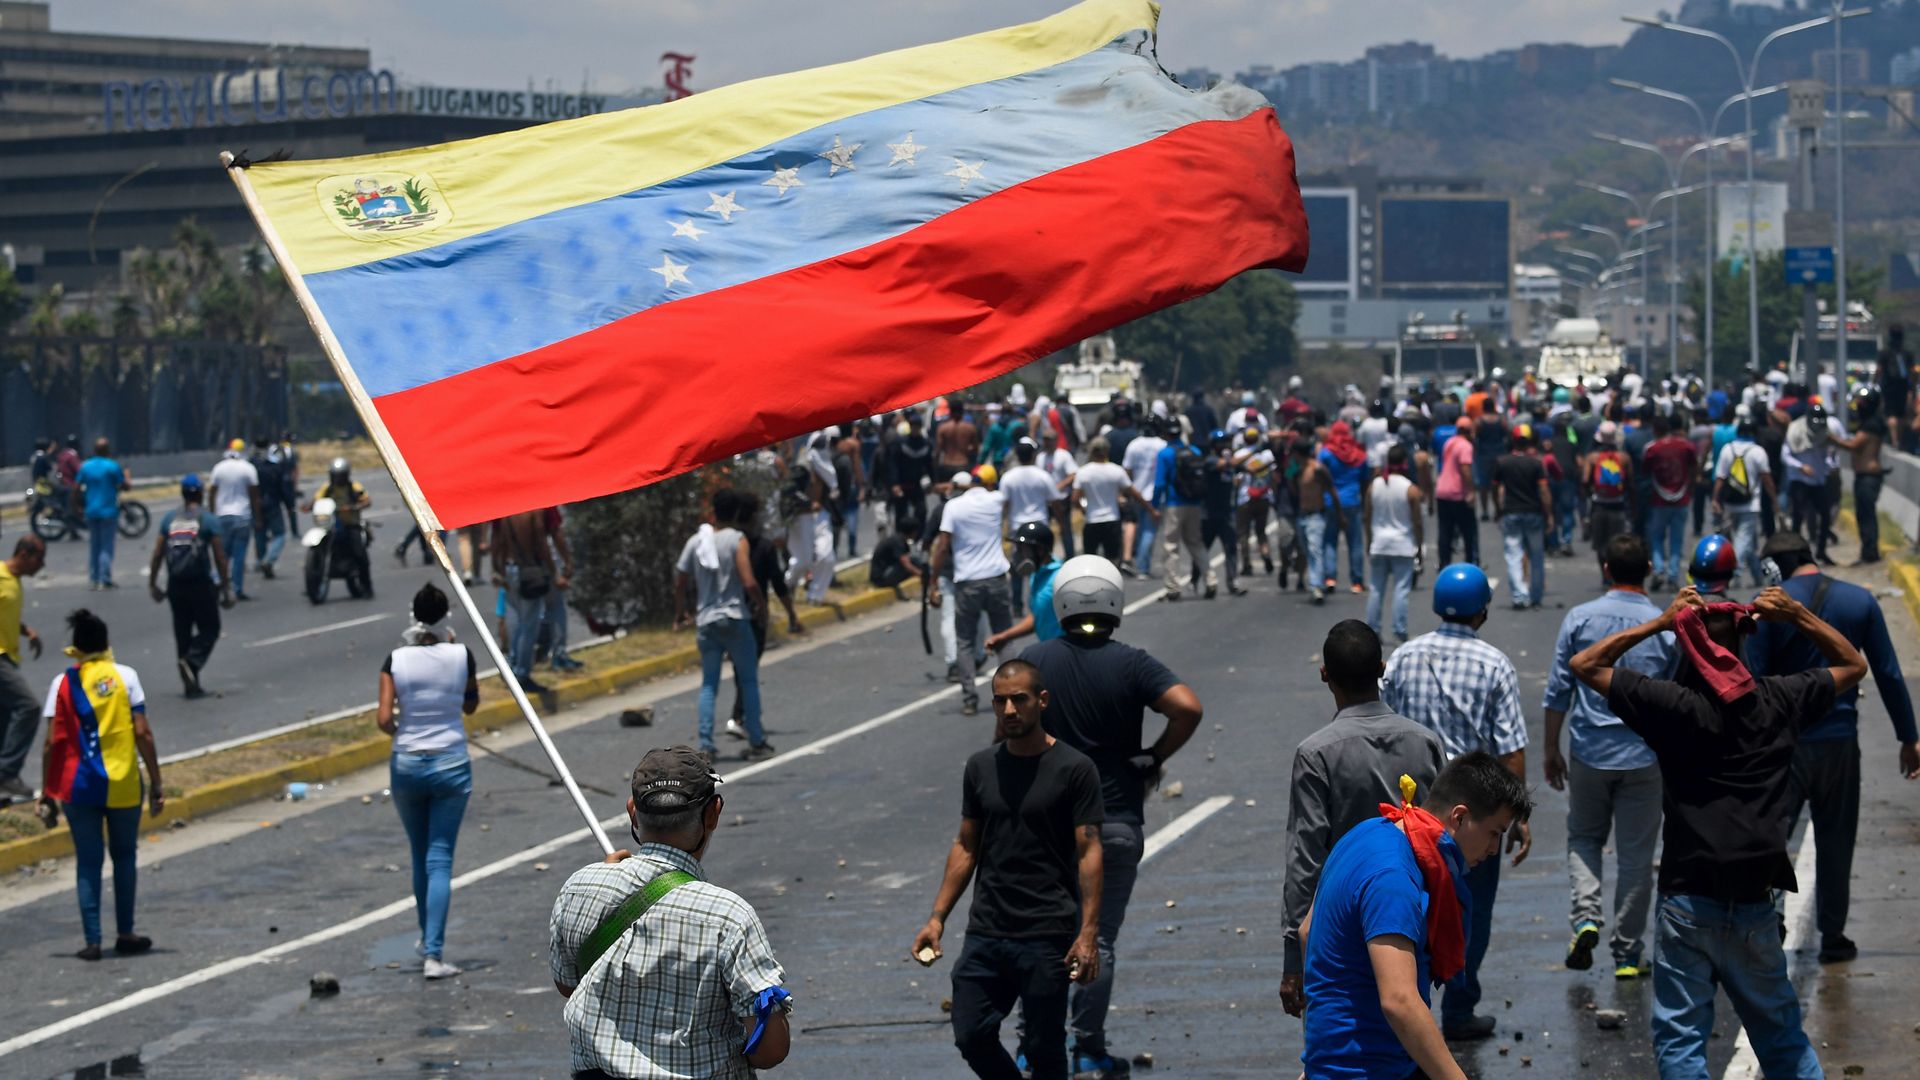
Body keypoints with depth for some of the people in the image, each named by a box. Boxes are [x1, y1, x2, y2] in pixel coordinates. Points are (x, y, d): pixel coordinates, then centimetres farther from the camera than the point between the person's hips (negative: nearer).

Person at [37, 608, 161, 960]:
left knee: (88, 862, 7)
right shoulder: (125, 676, -3)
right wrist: (156, 784, -2)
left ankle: (92, 941, 3)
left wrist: (47, 794, 1)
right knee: (125, 857, 16)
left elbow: (52, 742, -5)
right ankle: (125, 934, 18)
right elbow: (142, 733, -8)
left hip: (79, 787, 0)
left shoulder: (63, 683, -1)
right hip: (123, 785, 0)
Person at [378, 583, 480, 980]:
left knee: (420, 857, 19)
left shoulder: (397, 660, -7)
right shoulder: (461, 655, -7)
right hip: (451, 765, -1)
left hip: (406, 765, 1)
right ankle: (433, 954, -11)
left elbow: (384, 719, -12)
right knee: (440, 860, -1)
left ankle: (427, 940, 33)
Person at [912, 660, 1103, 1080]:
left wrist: (1088, 933, -15)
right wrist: (937, 917, 8)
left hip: (1048, 938, -4)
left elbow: (1088, 852, -8)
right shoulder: (980, 768, 8)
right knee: (972, 1036, 2)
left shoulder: (1074, 769, -6)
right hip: (986, 933, 4)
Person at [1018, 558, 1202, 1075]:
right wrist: (1155, 758, -7)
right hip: (1116, 822, -1)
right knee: (1098, 938, 7)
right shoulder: (1131, 664, -10)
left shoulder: (1035, 660, -4)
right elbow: (1188, 707, -22)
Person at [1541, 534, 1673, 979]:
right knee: (1636, 855, 8)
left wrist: (1552, 749, 9)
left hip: (1589, 753, 0)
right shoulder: (1668, 629, -4)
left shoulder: (1579, 619, -4)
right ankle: (1628, 954, 12)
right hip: (1645, 757, 0)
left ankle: (1585, 916, -4)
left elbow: (1557, 692, -1)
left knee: (1583, 838, 19)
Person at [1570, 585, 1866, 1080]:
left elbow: (1584, 664, -1)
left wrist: (1659, 622, -1)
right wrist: (1797, 615, 9)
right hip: (1756, 904, 3)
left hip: (1689, 903, -3)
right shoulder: (1778, 700, 1)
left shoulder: (1672, 704, -9)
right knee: (1782, 1036, 17)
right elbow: (1852, 666, 18)